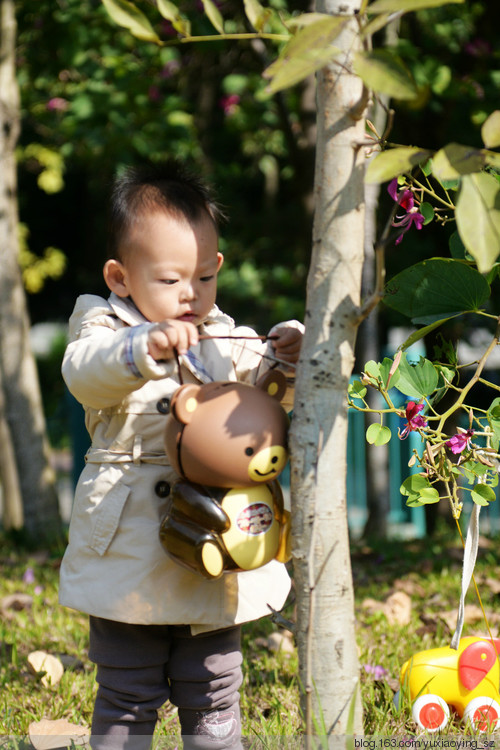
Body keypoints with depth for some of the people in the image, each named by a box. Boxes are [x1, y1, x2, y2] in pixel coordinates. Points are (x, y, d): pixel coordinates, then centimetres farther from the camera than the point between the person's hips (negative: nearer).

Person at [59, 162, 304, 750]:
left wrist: (285, 359, -14)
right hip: (130, 559, -4)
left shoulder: (226, 341, 9)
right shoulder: (107, 330, -6)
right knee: (127, 700, 5)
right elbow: (84, 373, -27)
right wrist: (144, 347, -45)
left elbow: (267, 397, 8)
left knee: (213, 698, 14)